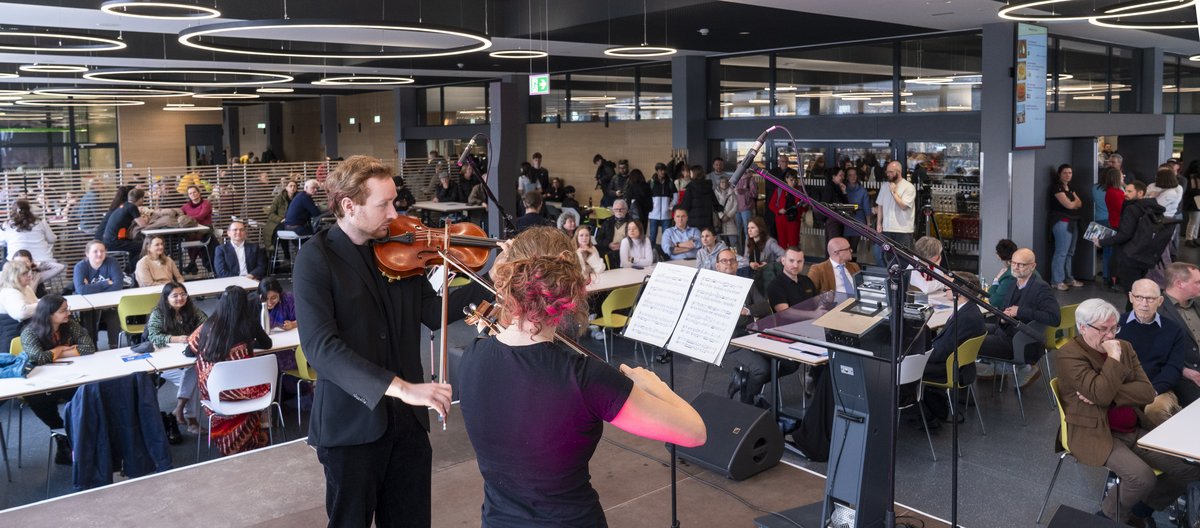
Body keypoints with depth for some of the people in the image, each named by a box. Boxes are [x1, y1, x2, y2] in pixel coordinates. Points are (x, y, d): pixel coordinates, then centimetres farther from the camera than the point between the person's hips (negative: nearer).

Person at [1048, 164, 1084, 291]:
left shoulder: (1070, 188, 19)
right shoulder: (1057, 187, -8)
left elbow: (1080, 204, 11)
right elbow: (1069, 205, -13)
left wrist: (1072, 202, -7)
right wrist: (1075, 201, 6)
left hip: (1073, 222, 9)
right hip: (1062, 222, -9)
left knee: (1070, 252, 10)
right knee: (1061, 252, -9)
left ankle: (1069, 279, 17)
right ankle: (1056, 281, -5)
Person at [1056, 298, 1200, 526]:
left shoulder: (1124, 347, 10)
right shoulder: (1069, 355, -12)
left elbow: (1148, 392, -1)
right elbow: (1101, 394, -25)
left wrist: (1105, 395, -16)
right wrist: (1114, 358, -17)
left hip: (1134, 431, 8)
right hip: (1097, 434, -8)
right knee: (1143, 477, -28)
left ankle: (1144, 508, 18)